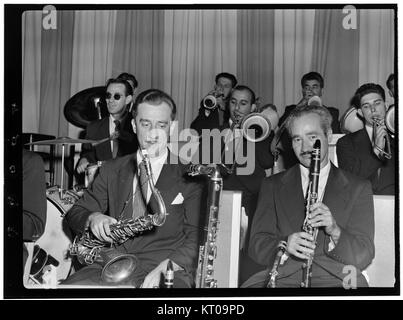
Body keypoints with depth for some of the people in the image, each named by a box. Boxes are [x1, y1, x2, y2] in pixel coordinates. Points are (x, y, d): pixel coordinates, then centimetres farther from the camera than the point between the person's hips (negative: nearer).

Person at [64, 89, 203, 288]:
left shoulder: (188, 175, 4)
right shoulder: (112, 170, 16)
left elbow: (198, 238, -2)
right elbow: (74, 214, 17)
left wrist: (164, 268, -18)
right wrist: (92, 218, -6)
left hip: (167, 272, -2)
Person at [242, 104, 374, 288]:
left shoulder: (358, 188, 11)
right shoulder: (273, 186, 14)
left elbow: (363, 257, 3)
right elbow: (257, 246, 4)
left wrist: (335, 231, -17)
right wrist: (285, 246, -18)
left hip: (334, 278, -1)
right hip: (283, 277, 1)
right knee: (251, 286, -30)